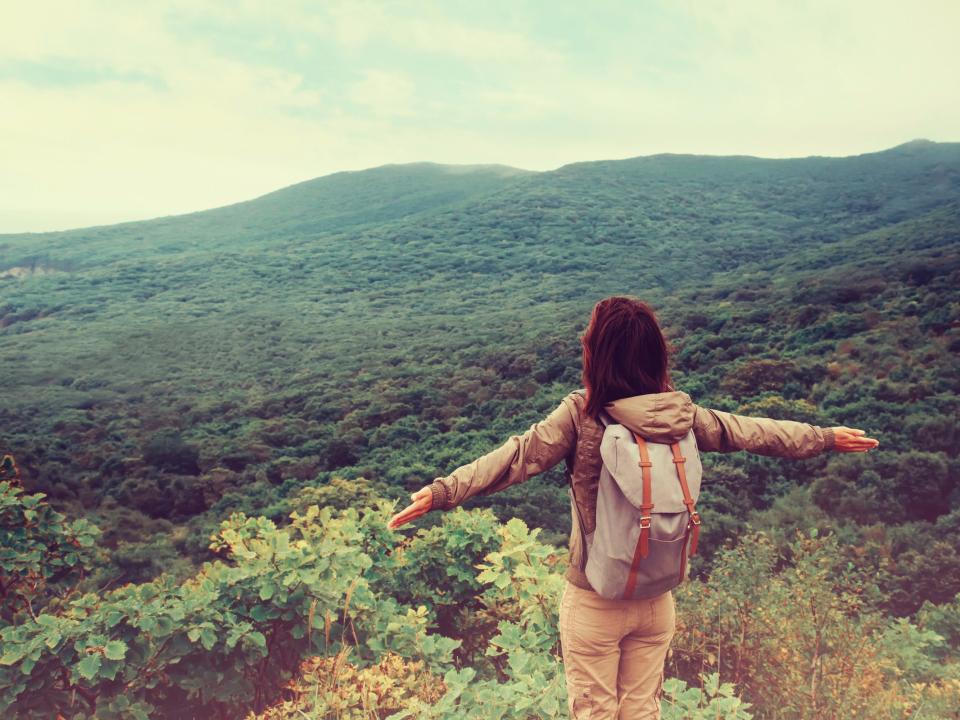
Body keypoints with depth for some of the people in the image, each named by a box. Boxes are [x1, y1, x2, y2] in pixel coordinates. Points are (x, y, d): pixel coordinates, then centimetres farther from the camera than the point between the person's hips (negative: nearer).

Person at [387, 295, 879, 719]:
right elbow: (751, 432, 6)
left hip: (594, 600, -4)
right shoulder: (683, 415, -5)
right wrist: (827, 437, 20)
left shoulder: (581, 414, -18)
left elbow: (516, 458, -25)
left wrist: (442, 492, -28)